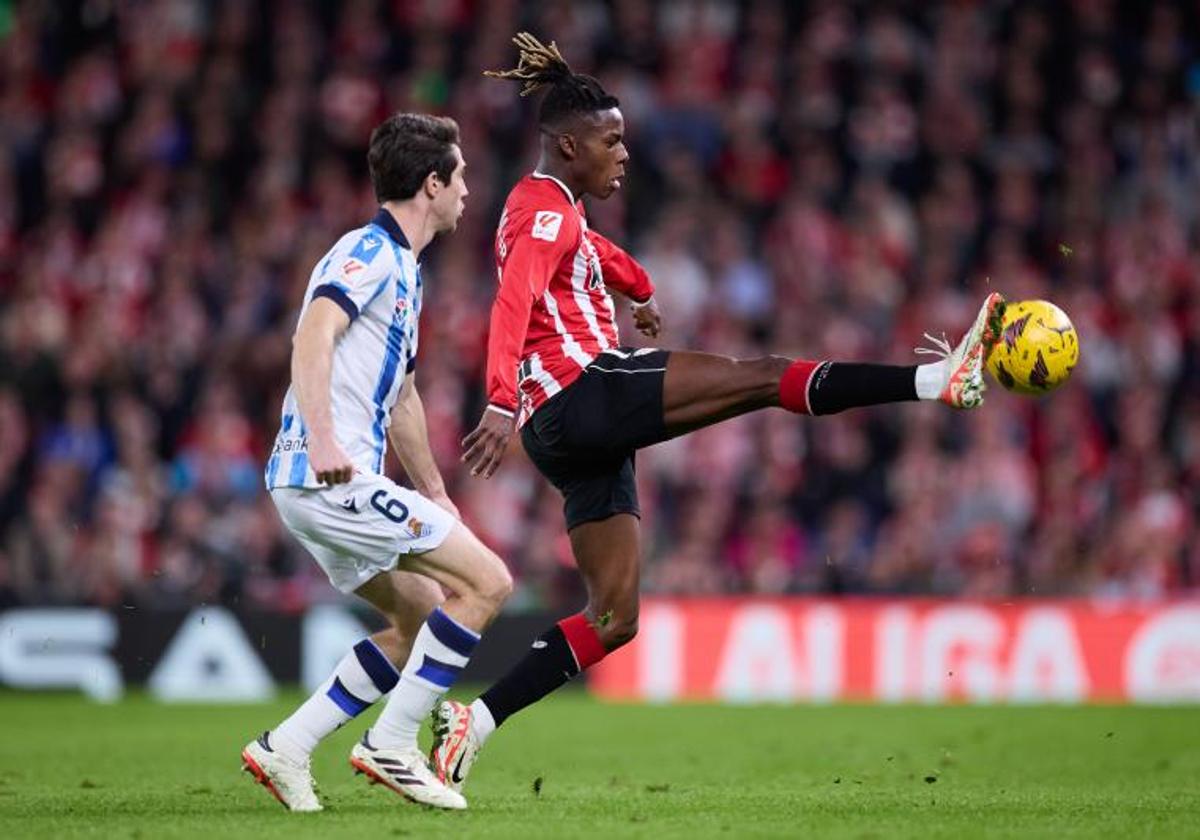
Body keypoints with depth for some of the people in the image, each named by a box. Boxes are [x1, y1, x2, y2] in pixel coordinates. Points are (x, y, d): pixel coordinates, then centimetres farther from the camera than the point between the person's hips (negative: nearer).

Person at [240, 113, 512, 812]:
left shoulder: (404, 269, 23)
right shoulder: (369, 250, -9)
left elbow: (402, 395, 33)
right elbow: (314, 334, -25)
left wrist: (434, 493, 37)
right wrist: (323, 438, -37)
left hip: (341, 481, 10)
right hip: (330, 478, -10)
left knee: (421, 613, 15)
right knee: (486, 582, -9)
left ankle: (286, 748, 11)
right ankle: (392, 745, -7)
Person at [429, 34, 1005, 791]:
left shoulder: (553, 211, 24)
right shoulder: (545, 212, -7)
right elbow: (514, 305, -24)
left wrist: (639, 289, 65)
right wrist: (504, 403, -38)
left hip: (578, 433, 10)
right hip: (579, 389, -10)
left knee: (614, 619, 5)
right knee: (762, 376, -17)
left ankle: (473, 721, 1)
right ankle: (940, 377, -27)